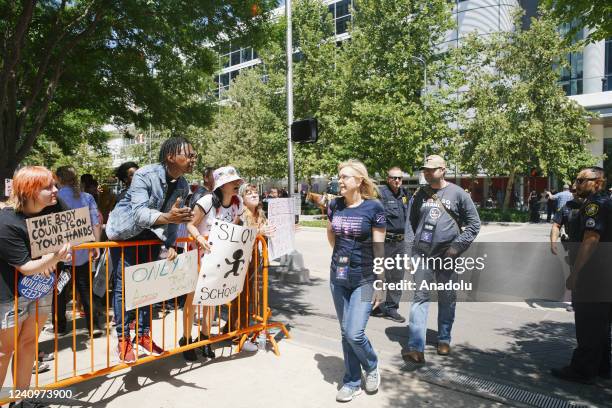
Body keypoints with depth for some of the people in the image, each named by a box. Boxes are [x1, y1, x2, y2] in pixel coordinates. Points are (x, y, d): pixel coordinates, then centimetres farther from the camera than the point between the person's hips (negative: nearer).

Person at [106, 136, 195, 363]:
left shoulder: (183, 186, -11)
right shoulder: (145, 175, -30)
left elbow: (173, 219, -4)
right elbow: (139, 212, -42)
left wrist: (170, 245, -15)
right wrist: (166, 217, -60)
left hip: (151, 235, 6)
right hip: (125, 232, -5)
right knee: (123, 285, -4)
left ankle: (144, 335, 22)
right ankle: (123, 340, 9)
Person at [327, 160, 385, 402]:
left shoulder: (373, 207, -11)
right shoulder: (335, 205, 1)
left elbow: (379, 248, -10)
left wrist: (381, 284, -10)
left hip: (364, 280, -4)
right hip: (338, 277, 5)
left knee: (355, 333, -9)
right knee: (345, 332, 11)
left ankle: (372, 366, 23)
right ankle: (352, 382, 29)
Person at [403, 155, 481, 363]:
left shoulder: (457, 193, 0)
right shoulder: (419, 195, 8)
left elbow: (474, 224, 2)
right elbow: (410, 223, 17)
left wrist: (457, 247, -7)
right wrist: (412, 248, 7)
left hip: (446, 257, -1)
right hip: (422, 255, 2)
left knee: (447, 299, 11)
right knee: (420, 298, -3)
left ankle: (444, 340, 29)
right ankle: (416, 347, -5)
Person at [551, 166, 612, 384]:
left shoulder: (594, 204, -16)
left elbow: (590, 240, -25)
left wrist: (574, 274, -23)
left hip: (593, 276, -10)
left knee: (587, 325, 0)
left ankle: (582, 370, 10)